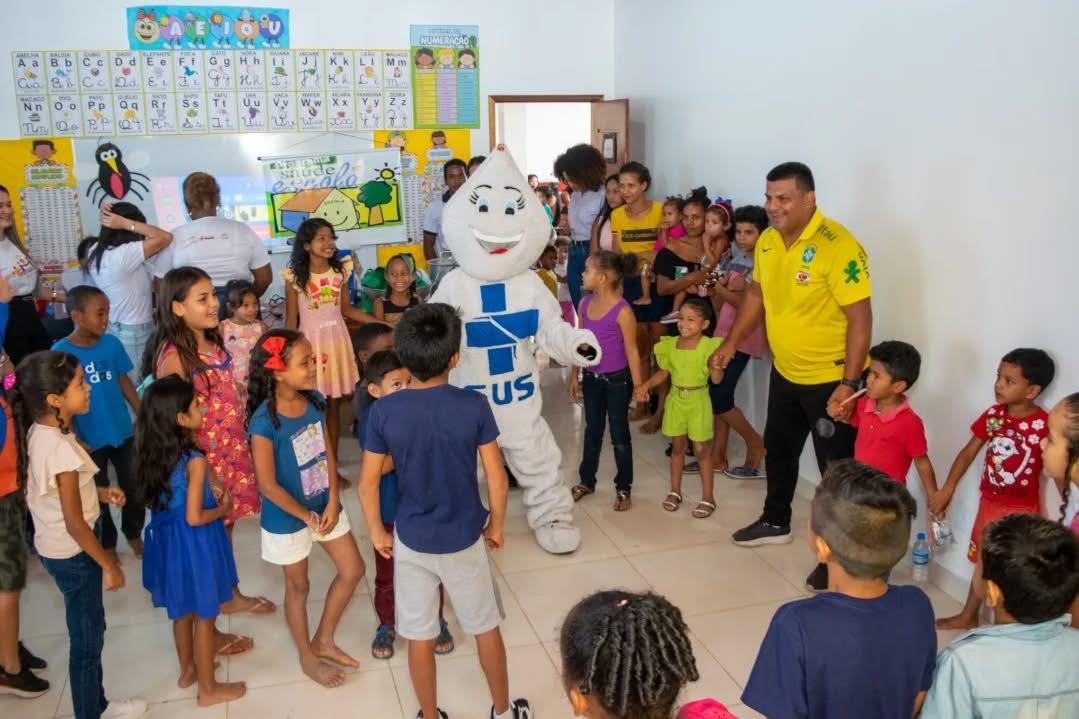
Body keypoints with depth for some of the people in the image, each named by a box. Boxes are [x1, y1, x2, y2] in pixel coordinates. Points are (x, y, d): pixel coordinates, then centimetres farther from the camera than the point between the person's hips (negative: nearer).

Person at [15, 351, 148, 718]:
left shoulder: (38, 432, -3)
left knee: (87, 631, 23)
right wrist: (109, 565, -14)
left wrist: (98, 492, 5)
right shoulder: (60, 448, -29)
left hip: (53, 547, 9)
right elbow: (74, 523, -24)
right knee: (87, 638, 9)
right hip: (72, 554, -9)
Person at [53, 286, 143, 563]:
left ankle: (134, 533, 39)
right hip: (89, 440, -3)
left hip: (123, 432, 3)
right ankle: (107, 543, 35)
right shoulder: (60, 352, -16)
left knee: (134, 487, 15)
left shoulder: (112, 343, -7)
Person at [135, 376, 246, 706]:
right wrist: (223, 509, -7)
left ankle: (187, 670, 45)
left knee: (182, 611, 26)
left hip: (168, 538, 7)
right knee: (204, 617, 10)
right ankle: (208, 688, 25)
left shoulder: (153, 453, -4)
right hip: (195, 543, -7)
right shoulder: (195, 460, -26)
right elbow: (194, 517, -24)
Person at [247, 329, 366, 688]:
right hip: (287, 519, -6)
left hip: (325, 506, 6)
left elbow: (328, 454, 0)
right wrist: (306, 516, -13)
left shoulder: (315, 401, -8)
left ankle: (323, 640, 36)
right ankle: (307, 657, 38)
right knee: (298, 587, 15)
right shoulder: (264, 422, -27)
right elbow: (268, 486, -22)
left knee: (352, 571, 15)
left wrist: (333, 502, -8)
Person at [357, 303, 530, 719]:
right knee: (486, 627, 20)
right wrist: (496, 525, 5)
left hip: (411, 541, 0)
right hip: (465, 538, 0)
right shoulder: (474, 405, -18)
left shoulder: (383, 411, -15)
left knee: (420, 637, 17)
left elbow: (368, 483, -8)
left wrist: (376, 532, 8)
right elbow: (496, 478, -12)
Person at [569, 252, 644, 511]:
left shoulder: (622, 310, -20)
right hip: (591, 378, 6)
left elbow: (631, 351, -14)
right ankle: (586, 481, 34)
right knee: (592, 431, 19)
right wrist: (574, 375, 12)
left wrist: (638, 386, -12)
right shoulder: (584, 303, -2)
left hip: (617, 380, -5)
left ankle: (623, 488, 22)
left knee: (619, 434, 8)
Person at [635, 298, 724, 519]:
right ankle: (675, 491, 28)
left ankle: (708, 497, 14)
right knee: (678, 447, 15)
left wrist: (716, 367, -36)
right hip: (675, 400, 4)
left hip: (698, 401, -4)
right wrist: (645, 385, -6)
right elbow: (663, 372, 8)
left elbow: (717, 379, -15)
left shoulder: (708, 346, -14)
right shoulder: (670, 344, -1)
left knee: (701, 450, 4)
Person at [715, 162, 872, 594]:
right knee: (778, 449, 23)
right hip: (785, 372, 8)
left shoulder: (838, 246, -23)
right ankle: (775, 523, 44)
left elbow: (860, 319, -23)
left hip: (830, 377, -8)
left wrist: (849, 385, -25)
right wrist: (732, 343, 15)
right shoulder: (767, 241, 0)